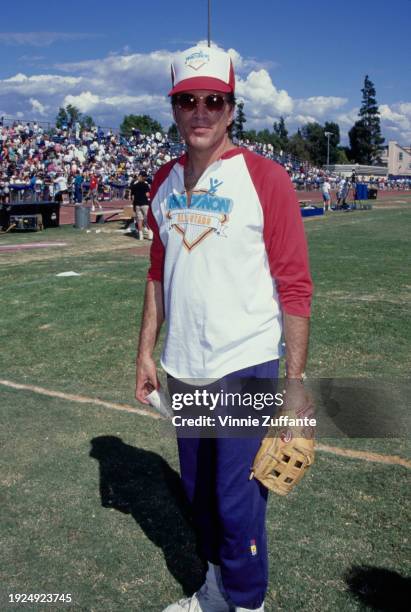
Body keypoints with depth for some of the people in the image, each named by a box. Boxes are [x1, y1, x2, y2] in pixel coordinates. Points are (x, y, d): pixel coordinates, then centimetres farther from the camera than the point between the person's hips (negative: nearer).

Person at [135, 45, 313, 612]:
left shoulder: (266, 178, -11)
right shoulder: (164, 181, 6)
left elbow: (295, 286, -11)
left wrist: (295, 380, -12)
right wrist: (145, 353, 11)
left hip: (246, 368, -5)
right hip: (182, 369, 6)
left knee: (237, 501, 1)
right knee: (199, 492, 19)